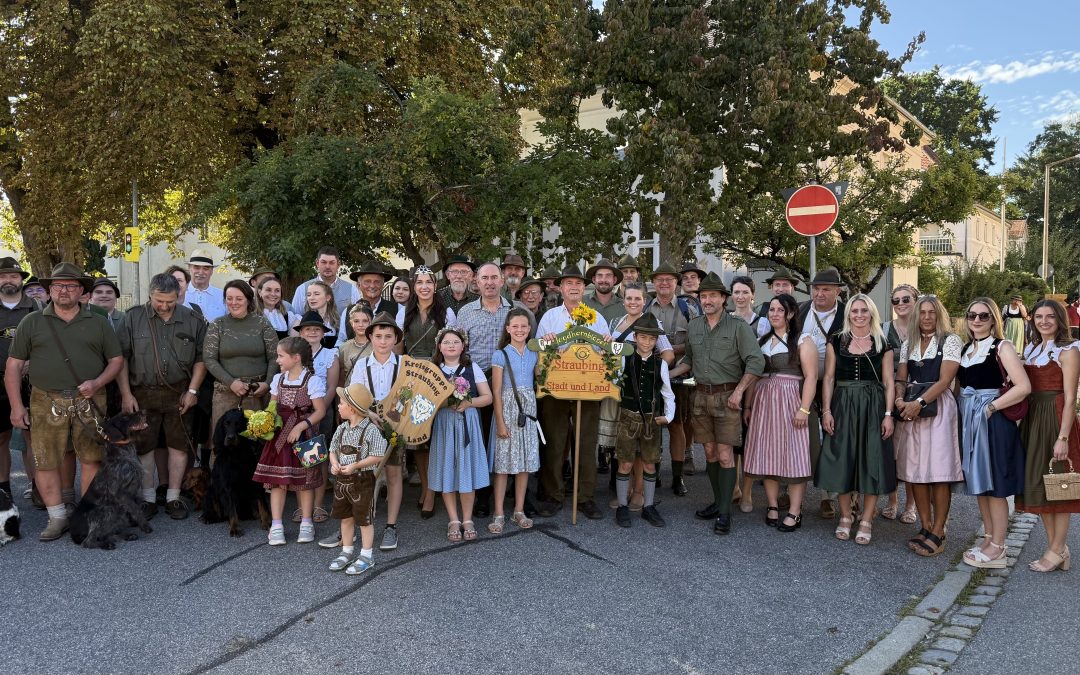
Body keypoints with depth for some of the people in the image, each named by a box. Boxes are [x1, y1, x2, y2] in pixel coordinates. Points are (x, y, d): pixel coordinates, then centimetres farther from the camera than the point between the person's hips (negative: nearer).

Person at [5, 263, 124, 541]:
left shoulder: (98, 323, 9)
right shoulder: (31, 322, 7)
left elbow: (116, 360, 12)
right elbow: (13, 366, 7)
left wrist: (97, 383, -7)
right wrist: (16, 407, 1)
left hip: (89, 403, 0)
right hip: (47, 403, 0)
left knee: (93, 459, 1)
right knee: (45, 462, 1)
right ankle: (57, 518, 15)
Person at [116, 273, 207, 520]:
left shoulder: (192, 320, 3)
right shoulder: (133, 318, 0)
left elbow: (201, 359, 5)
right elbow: (121, 358, -1)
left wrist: (192, 390, -2)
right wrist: (126, 394, -5)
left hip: (179, 394, 1)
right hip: (142, 394, 0)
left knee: (179, 445, 4)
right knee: (143, 446, 4)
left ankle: (173, 498, 15)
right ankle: (148, 498, 16)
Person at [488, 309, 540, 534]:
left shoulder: (534, 355, 9)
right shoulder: (500, 355, -4)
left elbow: (540, 381, 12)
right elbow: (496, 391, -7)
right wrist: (500, 421, -12)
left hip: (528, 410, 4)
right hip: (506, 408, -4)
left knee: (526, 461, 7)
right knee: (503, 462, -2)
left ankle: (519, 511, 18)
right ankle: (499, 514, 4)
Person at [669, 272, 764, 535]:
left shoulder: (738, 327, -6)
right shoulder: (693, 326, 9)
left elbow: (756, 361, -8)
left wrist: (738, 391, -13)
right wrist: (667, 375, 8)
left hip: (727, 397, -5)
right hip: (700, 395, 5)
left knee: (725, 454, -6)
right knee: (709, 451, 11)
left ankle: (725, 512, -1)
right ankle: (718, 501, 24)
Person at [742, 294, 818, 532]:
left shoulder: (803, 342, -2)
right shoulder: (761, 341, 15)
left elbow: (810, 377, -9)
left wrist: (804, 409, -17)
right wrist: (748, 406, 10)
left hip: (790, 402, -5)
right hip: (763, 403, 5)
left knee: (793, 455, -4)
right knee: (767, 454, 6)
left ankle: (794, 513, 2)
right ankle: (772, 506, 16)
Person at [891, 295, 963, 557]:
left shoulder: (950, 341, 0)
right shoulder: (908, 344, 15)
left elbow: (945, 379, -10)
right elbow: (901, 379, 10)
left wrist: (920, 402, -20)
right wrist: (900, 400, -11)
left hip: (938, 407, -5)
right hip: (910, 409, 5)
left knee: (938, 471, -6)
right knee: (915, 469, 4)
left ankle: (938, 533, -1)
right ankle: (926, 527, 13)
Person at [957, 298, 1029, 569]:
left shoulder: (1002, 347, -7)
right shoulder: (966, 348, 12)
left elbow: (1023, 387, -17)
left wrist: (991, 407, -16)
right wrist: (964, 409, 0)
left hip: (992, 420, -7)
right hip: (968, 419, 7)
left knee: (994, 484, -1)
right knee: (979, 483, 13)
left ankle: (997, 548, 7)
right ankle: (989, 539, 24)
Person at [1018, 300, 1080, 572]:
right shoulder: (1030, 349, 13)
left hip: (1056, 419, -7)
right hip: (1032, 420, 7)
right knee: (1038, 484, 9)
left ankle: (1057, 551, 9)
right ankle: (1054, 546, 20)